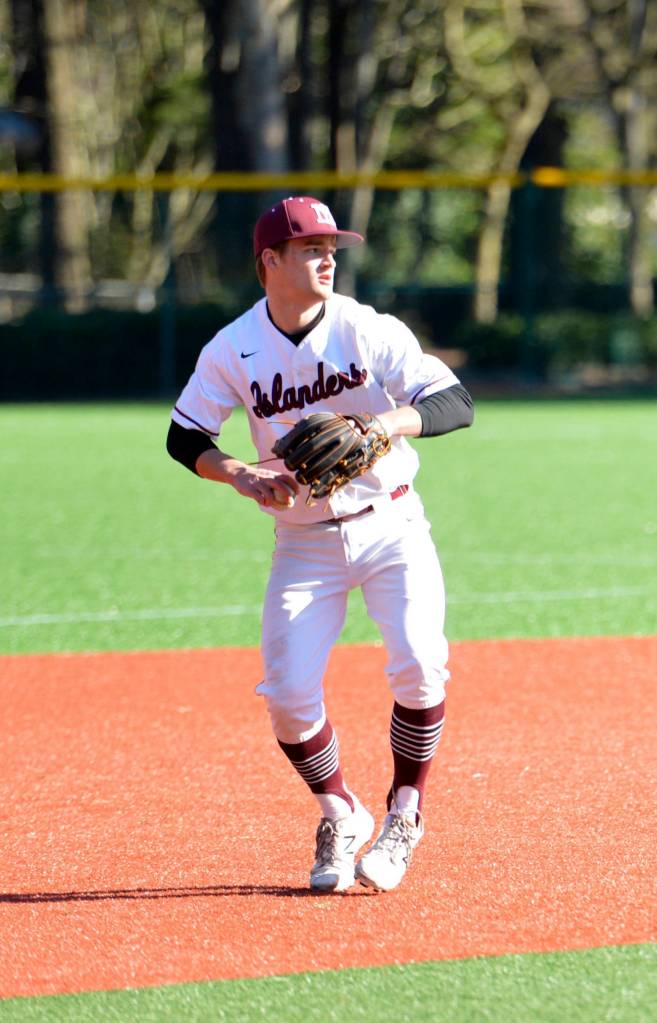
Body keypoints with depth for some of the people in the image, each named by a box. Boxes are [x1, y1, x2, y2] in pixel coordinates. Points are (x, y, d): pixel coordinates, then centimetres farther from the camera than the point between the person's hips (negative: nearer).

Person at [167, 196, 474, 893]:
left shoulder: (370, 332, -12)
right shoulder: (233, 351, -7)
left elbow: (457, 403, -16)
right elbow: (183, 437, 1)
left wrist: (386, 424, -34)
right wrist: (242, 475, -17)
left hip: (391, 527, -1)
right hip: (304, 541, 1)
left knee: (419, 668, -19)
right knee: (288, 697, -9)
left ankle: (403, 816, 4)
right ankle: (339, 817, 19)